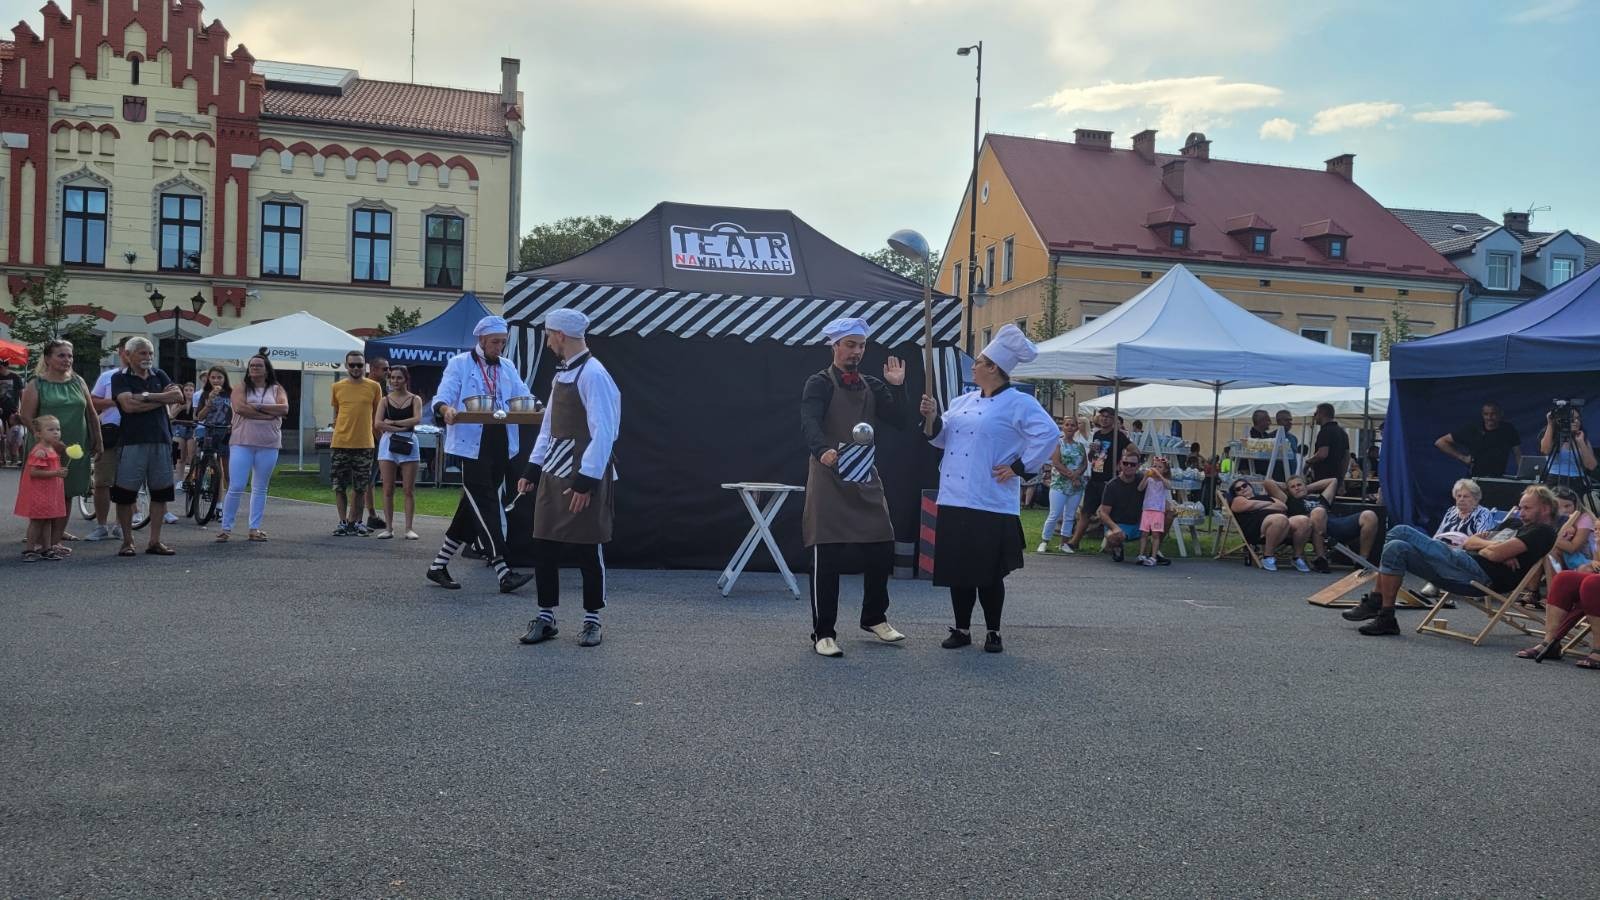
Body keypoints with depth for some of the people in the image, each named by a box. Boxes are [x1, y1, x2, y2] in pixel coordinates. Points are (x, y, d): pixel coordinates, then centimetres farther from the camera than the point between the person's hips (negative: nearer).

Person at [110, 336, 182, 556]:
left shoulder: (159, 375, 15)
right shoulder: (120, 378, 2)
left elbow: (178, 395, -1)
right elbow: (129, 405, -14)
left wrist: (147, 396, -10)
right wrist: (162, 399, -8)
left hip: (161, 439, 4)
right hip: (132, 441, -4)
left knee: (160, 492, 5)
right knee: (125, 494, -1)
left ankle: (155, 541, 12)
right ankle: (127, 541, 11)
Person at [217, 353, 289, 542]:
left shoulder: (276, 389, 10)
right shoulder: (241, 387, 5)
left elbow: (284, 409, -8)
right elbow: (240, 408, -14)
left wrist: (257, 407, -13)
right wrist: (270, 414, -14)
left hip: (268, 446, 2)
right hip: (242, 443, -2)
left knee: (260, 489, 8)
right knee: (236, 488, -6)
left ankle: (255, 528, 14)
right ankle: (226, 528, 2)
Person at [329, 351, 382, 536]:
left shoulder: (374, 387, 2)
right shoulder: (337, 387, 6)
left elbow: (377, 415, 9)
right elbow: (336, 414, 15)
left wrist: (377, 438, 7)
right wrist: (338, 433, 7)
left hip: (365, 444, -1)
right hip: (340, 444, 1)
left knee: (361, 487, 4)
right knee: (339, 486, 3)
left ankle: (356, 521, 16)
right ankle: (343, 522, 12)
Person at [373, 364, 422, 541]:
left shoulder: (415, 399, 6)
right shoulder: (385, 400, 9)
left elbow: (417, 419, -11)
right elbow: (378, 423, -4)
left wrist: (392, 422, -9)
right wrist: (400, 428, -11)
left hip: (408, 444, -1)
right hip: (388, 443, 1)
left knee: (408, 489, -1)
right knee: (388, 489, 2)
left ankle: (409, 528, 2)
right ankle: (388, 527, 6)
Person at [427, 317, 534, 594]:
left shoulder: (507, 367, 17)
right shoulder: (459, 364, 1)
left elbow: (523, 397, 9)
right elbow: (442, 396, -9)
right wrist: (446, 409, -32)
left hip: (500, 445, 6)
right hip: (472, 445, -6)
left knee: (474, 506, 10)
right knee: (485, 506, -10)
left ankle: (439, 565, 22)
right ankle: (503, 573, -13)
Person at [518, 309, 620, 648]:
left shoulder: (593, 374, -16)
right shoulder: (562, 373, 12)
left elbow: (603, 432, -21)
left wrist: (586, 480, -22)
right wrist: (533, 468, 16)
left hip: (585, 478, -8)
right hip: (554, 474, 8)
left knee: (587, 551, 3)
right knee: (543, 548, 9)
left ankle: (592, 620, 17)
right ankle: (545, 617, 21)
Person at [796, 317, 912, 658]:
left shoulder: (872, 386, 14)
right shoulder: (819, 384, -5)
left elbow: (902, 422, 7)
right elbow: (809, 423, -23)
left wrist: (898, 387, -6)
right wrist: (823, 451, -43)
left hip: (866, 480, 6)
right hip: (829, 481, -6)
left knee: (881, 550, 7)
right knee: (826, 559, -5)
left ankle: (874, 618, 29)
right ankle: (823, 633, 5)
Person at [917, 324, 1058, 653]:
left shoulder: (1018, 403, -7)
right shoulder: (964, 401, 15)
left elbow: (1048, 434, -17)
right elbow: (943, 438, 19)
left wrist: (1019, 467, -14)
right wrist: (932, 418, 0)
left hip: (990, 505, -6)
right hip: (954, 501, 7)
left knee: (989, 572, 1)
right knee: (957, 568, 9)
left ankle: (993, 632, 17)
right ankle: (962, 629, 21)